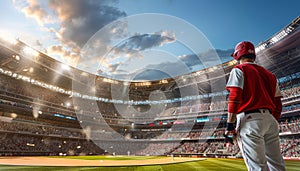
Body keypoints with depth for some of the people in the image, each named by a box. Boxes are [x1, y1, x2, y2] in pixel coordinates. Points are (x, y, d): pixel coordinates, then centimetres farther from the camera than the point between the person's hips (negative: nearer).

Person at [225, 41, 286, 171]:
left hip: (250, 119, -7)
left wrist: (229, 125, -10)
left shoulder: (239, 70, 0)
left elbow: (234, 98, -12)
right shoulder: (269, 74, 21)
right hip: (271, 120, 7)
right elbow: (278, 105, 19)